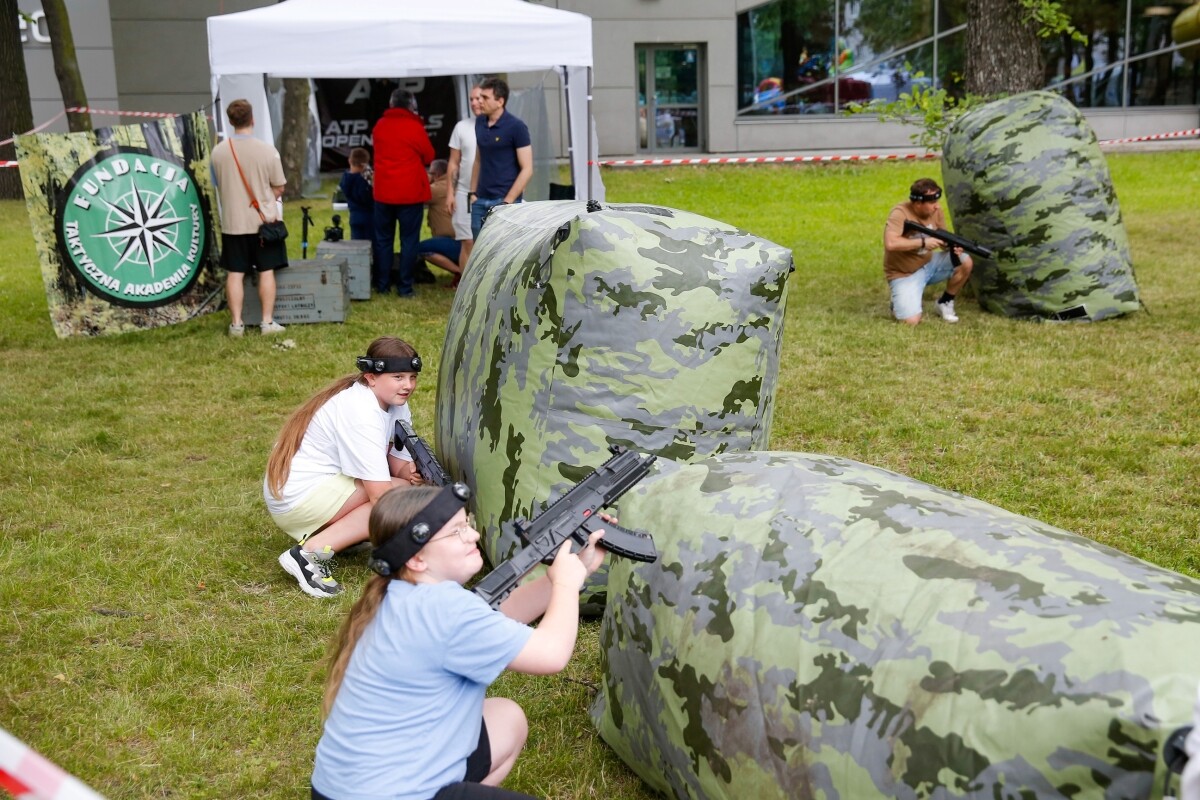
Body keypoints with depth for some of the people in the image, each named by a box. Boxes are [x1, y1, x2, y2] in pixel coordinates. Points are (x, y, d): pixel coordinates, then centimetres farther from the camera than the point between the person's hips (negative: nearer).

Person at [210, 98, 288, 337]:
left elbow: (218, 186, 8)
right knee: (266, 272, 7)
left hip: (232, 223, 2)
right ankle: (267, 321, 9)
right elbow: (279, 188, -4)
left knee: (235, 273, 7)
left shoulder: (218, 152, -5)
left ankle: (236, 323, 10)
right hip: (264, 221, -2)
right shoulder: (267, 151, -13)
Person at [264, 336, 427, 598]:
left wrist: (411, 471, -19)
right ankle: (312, 552, -20)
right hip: (298, 498, -9)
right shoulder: (361, 413, -24)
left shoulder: (394, 402, 4)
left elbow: (398, 460, 2)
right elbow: (380, 494, -26)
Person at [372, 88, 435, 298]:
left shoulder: (379, 126, 4)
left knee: (383, 239, 12)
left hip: (383, 192, 4)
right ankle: (405, 287, 1)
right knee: (409, 240, 2)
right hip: (410, 192, -4)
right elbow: (429, 157, 2)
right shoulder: (415, 128, -9)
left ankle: (382, 285, 14)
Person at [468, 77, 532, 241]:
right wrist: (472, 192, 12)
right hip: (480, 201, 6)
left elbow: (527, 169, -10)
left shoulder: (516, 127, -9)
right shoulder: (480, 122, 9)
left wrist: (507, 202, -14)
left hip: (504, 200, -6)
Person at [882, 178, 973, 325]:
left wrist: (953, 246, -21)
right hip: (905, 274, -6)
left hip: (929, 263, 6)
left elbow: (943, 240, 3)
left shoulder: (935, 211, -4)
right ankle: (900, 302, 14)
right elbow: (890, 244, -37)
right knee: (911, 321, -23)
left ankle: (945, 302, 10)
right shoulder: (900, 213, -23)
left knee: (965, 262, -11)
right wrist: (923, 242, -30)